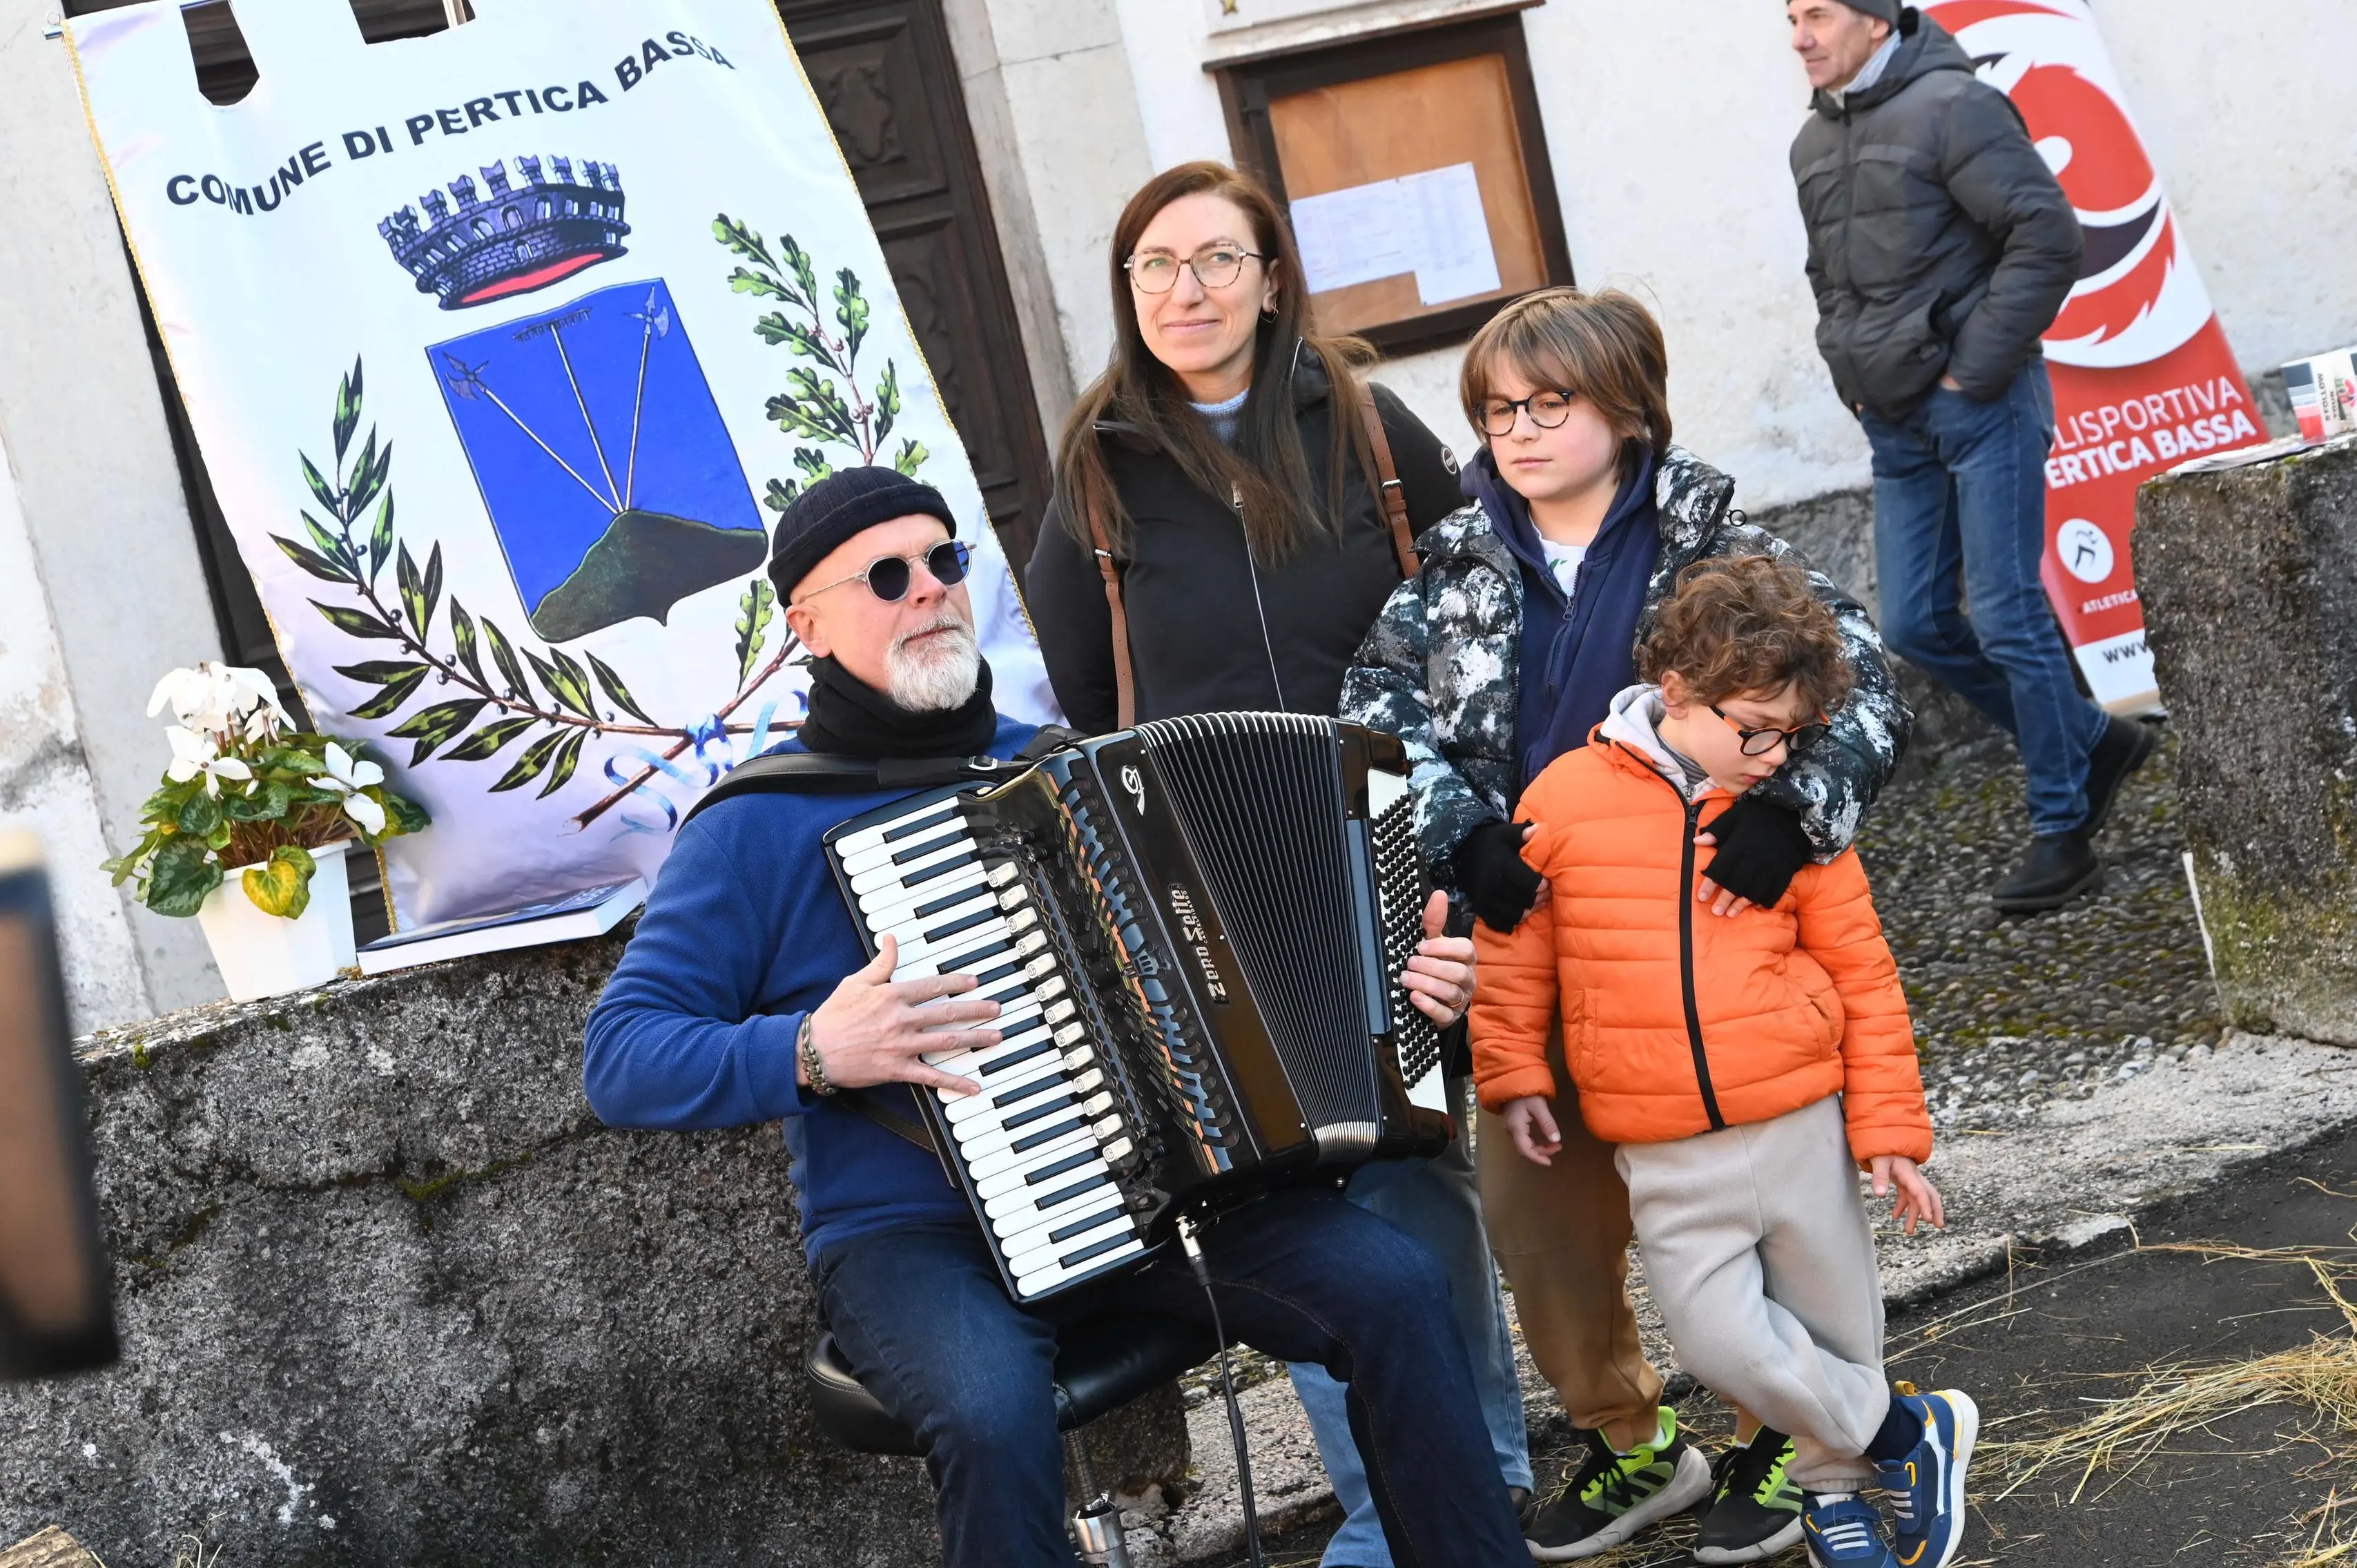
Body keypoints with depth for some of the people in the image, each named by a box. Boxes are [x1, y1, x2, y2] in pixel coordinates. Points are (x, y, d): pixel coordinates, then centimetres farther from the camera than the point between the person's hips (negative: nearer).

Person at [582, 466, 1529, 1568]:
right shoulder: (759, 825, -1)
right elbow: (619, 1059, -6)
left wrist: (1391, 974, 8)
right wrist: (813, 1054, -22)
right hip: (916, 1237, -4)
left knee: (1395, 1288, -18)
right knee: (995, 1418, -36)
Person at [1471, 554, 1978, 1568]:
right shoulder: (1567, 799, -4)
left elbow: (1863, 976, 4)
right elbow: (1517, 951, 8)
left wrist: (1889, 1132, 3)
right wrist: (1513, 1077, 2)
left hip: (1804, 1130, 1)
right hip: (1666, 1159, -1)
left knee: (1832, 1334, 10)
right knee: (1726, 1344, -9)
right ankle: (1910, 1434, 15)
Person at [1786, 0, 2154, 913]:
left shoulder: (1952, 108, -12)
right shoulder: (1813, 145, 12)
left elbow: (2048, 237, -17)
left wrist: (1976, 367, -17)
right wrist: (1851, 373, 12)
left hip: (1978, 404, -8)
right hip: (1896, 425, 8)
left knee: (2005, 617, -7)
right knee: (1917, 625, 6)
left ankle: (2063, 831, 4)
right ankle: (2093, 742, 24)